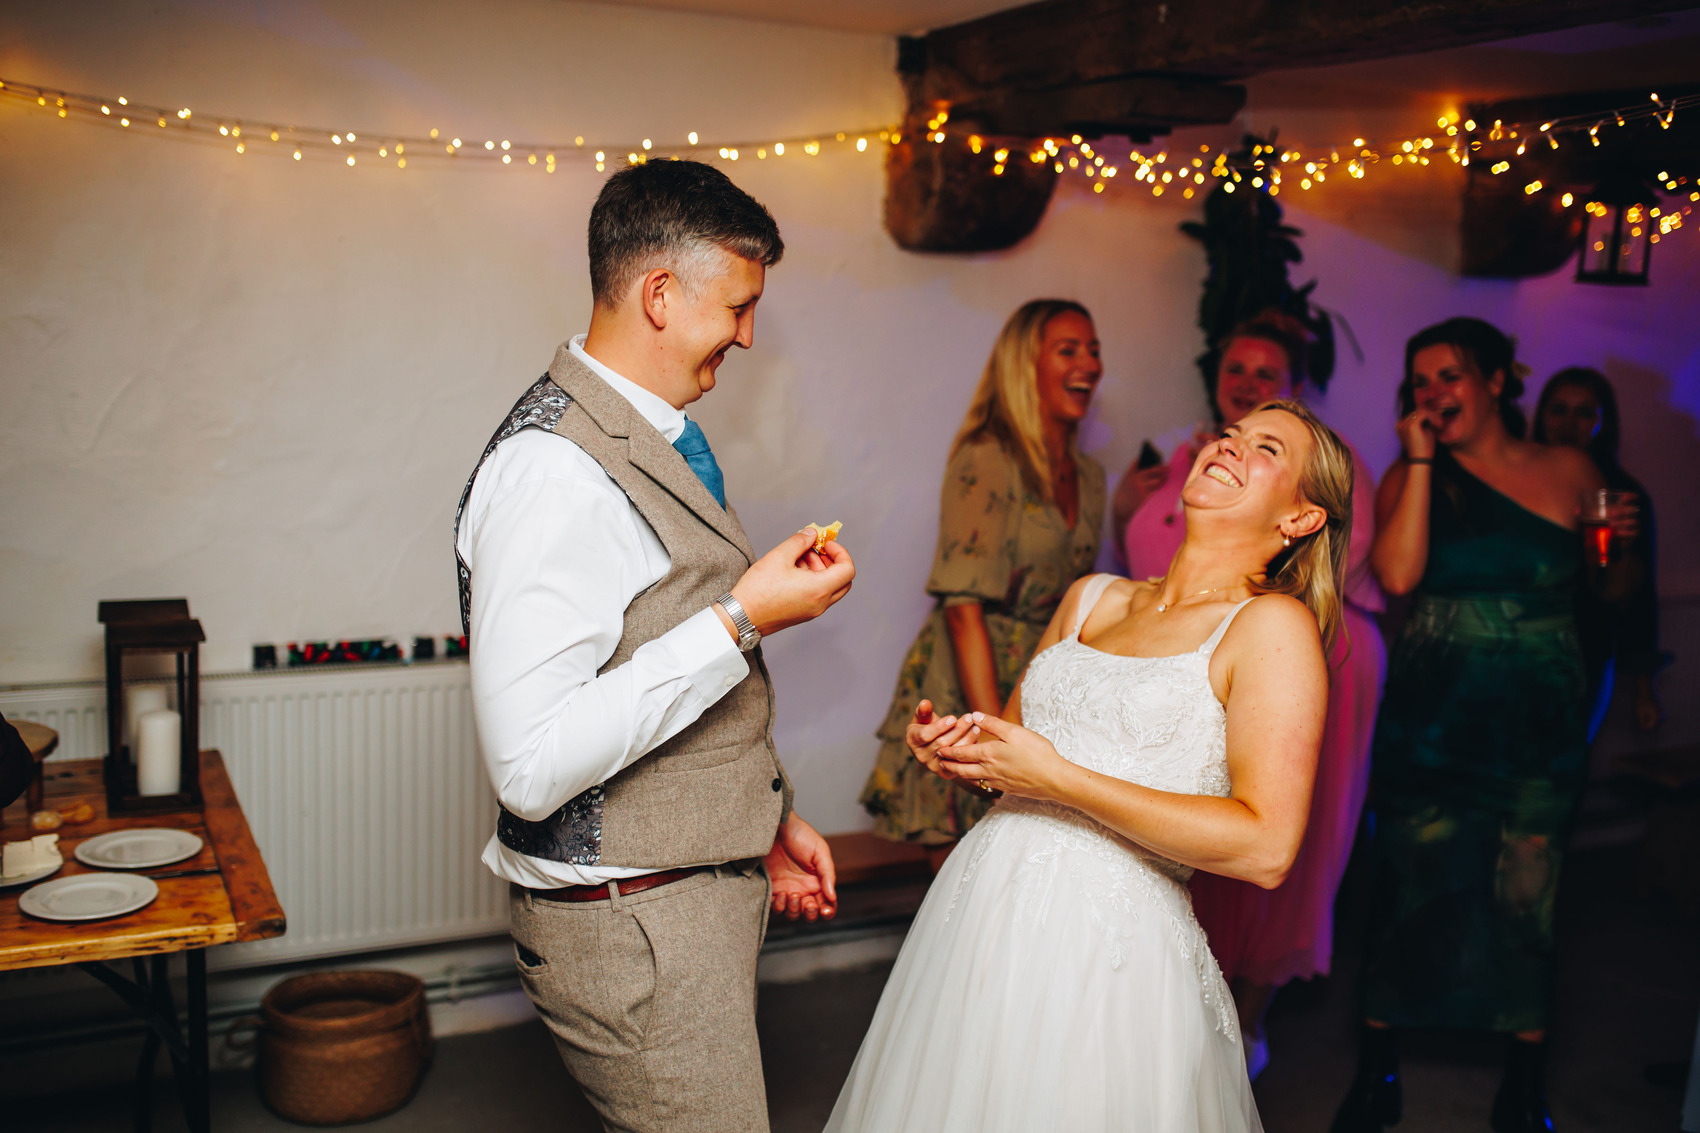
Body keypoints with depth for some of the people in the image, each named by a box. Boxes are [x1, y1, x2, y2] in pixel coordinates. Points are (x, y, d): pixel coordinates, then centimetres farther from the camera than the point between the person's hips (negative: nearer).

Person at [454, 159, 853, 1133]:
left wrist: (771, 814, 19)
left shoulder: (661, 439, 9)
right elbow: (532, 767, -30)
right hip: (631, 929, -9)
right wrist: (740, 619, -25)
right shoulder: (554, 473, -23)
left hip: (705, 883, 9)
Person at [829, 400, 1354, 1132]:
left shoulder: (1273, 624, -7)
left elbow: (1265, 848, -16)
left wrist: (1056, 778, -16)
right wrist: (953, 749, -2)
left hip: (1112, 949, -5)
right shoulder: (1090, 598, 12)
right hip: (981, 915, 6)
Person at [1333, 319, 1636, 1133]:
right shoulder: (1409, 478, 4)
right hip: (1429, 721, 0)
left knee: (1526, 900, 4)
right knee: (1411, 890, 4)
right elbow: (1398, 574, -16)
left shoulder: (1571, 471, 5)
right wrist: (1423, 459, -11)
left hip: (1541, 723, 1)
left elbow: (1610, 593, 20)